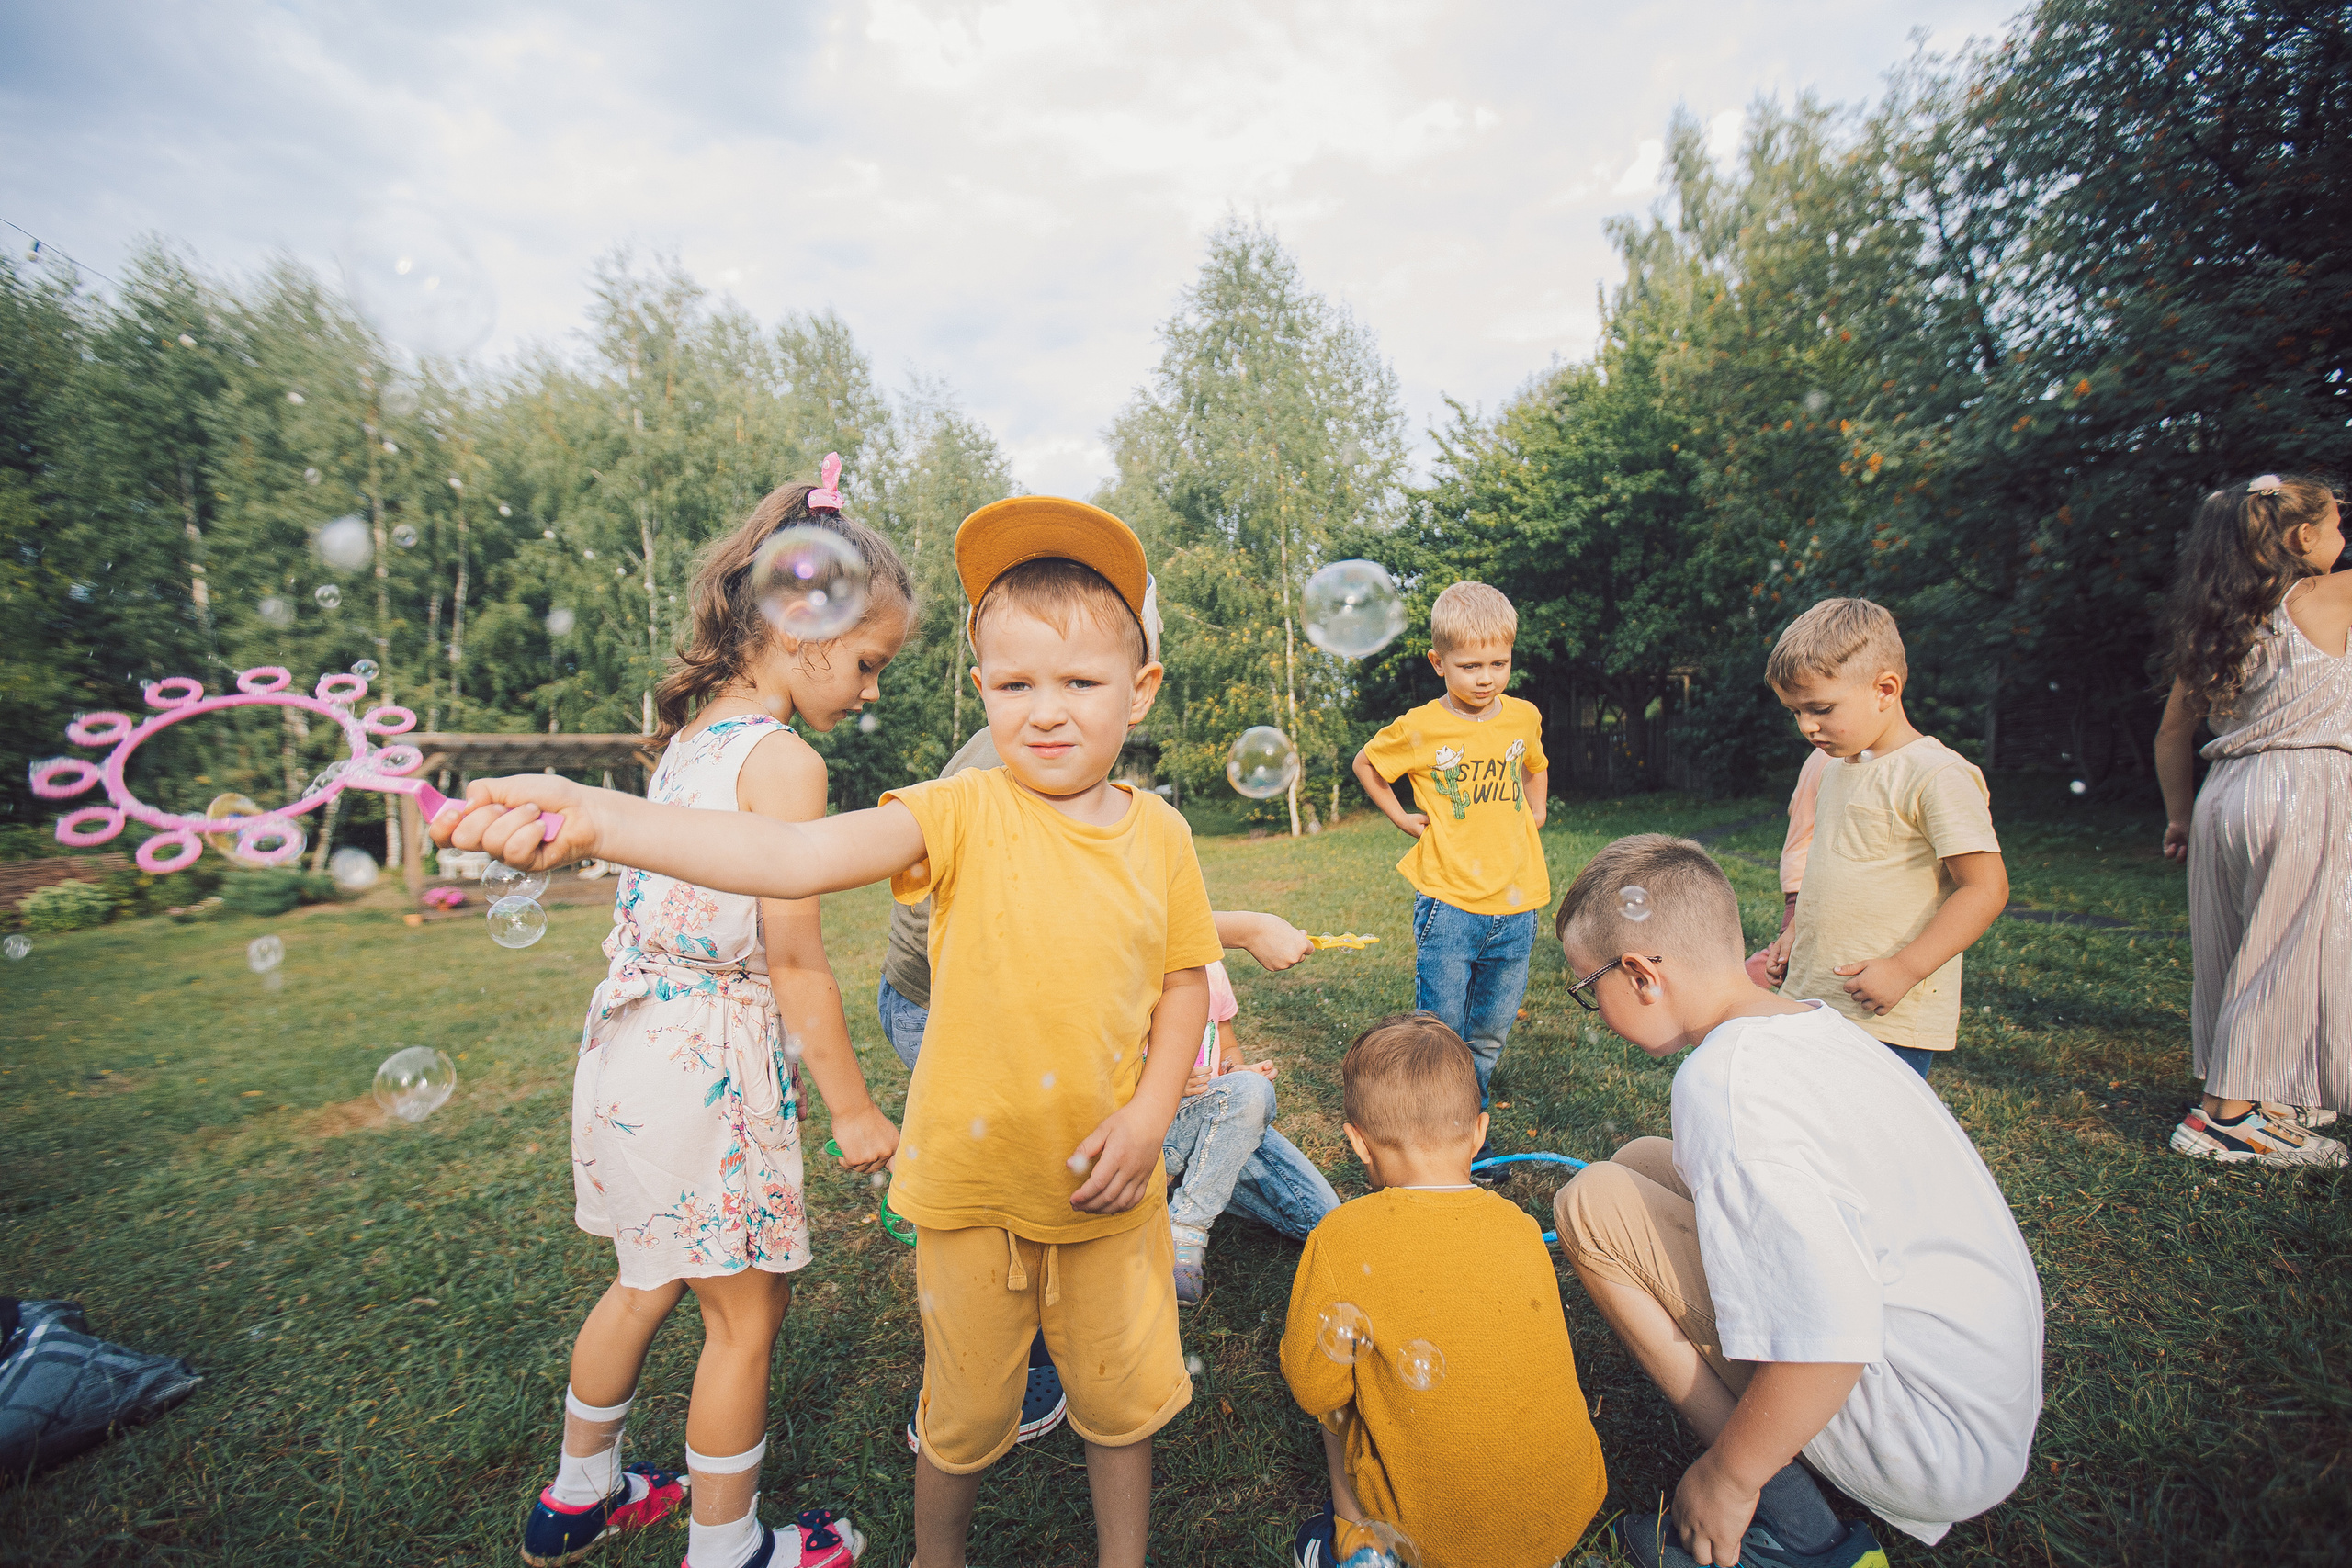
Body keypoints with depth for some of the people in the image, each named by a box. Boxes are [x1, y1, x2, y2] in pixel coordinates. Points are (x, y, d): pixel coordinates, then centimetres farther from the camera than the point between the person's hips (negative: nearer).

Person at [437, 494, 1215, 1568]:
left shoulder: (1159, 834, -7)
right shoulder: (963, 813, -16)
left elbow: (1185, 978, 2)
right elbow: (796, 857, -29)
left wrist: (1149, 1117, -10)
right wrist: (594, 819, -41)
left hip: (1107, 1187, 2)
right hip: (973, 1185, -2)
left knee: (1121, 1395, 22)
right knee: (966, 1409, 21)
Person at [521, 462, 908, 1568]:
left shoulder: (690, 737, 8)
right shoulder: (785, 761, -19)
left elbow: (681, 912, 10)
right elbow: (793, 960, -19)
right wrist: (853, 1107, -11)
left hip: (633, 1050, 9)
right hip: (711, 1070, -9)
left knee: (650, 1281, 27)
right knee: (749, 1311, 11)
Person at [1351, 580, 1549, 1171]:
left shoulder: (1525, 717, 4)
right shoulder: (1419, 728, -8)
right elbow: (1365, 763, 11)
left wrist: (1533, 814, 14)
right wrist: (1402, 817, 4)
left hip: (1516, 905, 4)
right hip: (1449, 905, -4)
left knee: (1489, 1038, 15)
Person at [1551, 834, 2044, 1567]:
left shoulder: (1725, 1078, -27)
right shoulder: (1820, 1022, 2)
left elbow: (1830, 1339, -32)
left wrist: (1726, 1475, -16)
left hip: (1938, 1450, -9)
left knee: (1591, 1203, -14)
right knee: (1640, 1163, 8)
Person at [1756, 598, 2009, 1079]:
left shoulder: (1936, 776, -14)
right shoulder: (1837, 768, 11)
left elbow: (1985, 888, -17)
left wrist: (1904, 969, -22)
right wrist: (1796, 931, 14)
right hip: (1812, 1001, 8)